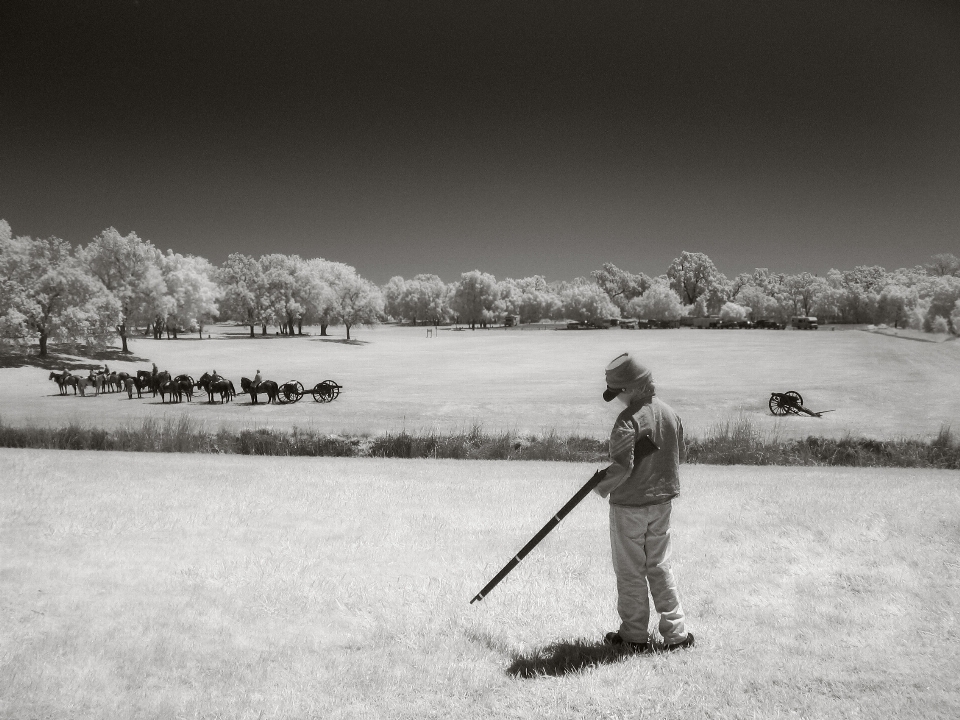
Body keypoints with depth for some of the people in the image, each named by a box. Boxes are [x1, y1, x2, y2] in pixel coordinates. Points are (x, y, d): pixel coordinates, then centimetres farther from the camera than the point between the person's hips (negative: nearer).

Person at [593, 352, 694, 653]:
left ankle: (634, 635, 19)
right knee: (660, 567, 17)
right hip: (662, 503, 7)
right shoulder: (670, 414, 1)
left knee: (630, 572, 8)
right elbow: (678, 457, 11)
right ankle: (676, 634, 19)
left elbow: (622, 467, -25)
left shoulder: (629, 419, -21)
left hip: (629, 506, -7)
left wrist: (603, 486, -8)